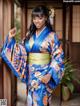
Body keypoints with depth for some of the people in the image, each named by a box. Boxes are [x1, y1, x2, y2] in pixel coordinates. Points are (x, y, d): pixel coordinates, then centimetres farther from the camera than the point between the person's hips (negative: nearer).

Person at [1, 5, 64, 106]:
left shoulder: (51, 35, -7)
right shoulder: (30, 34, 7)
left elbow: (58, 57, -9)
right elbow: (21, 50, 9)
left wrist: (50, 74, -18)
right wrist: (11, 38, -2)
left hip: (43, 73, -4)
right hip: (31, 72, 5)